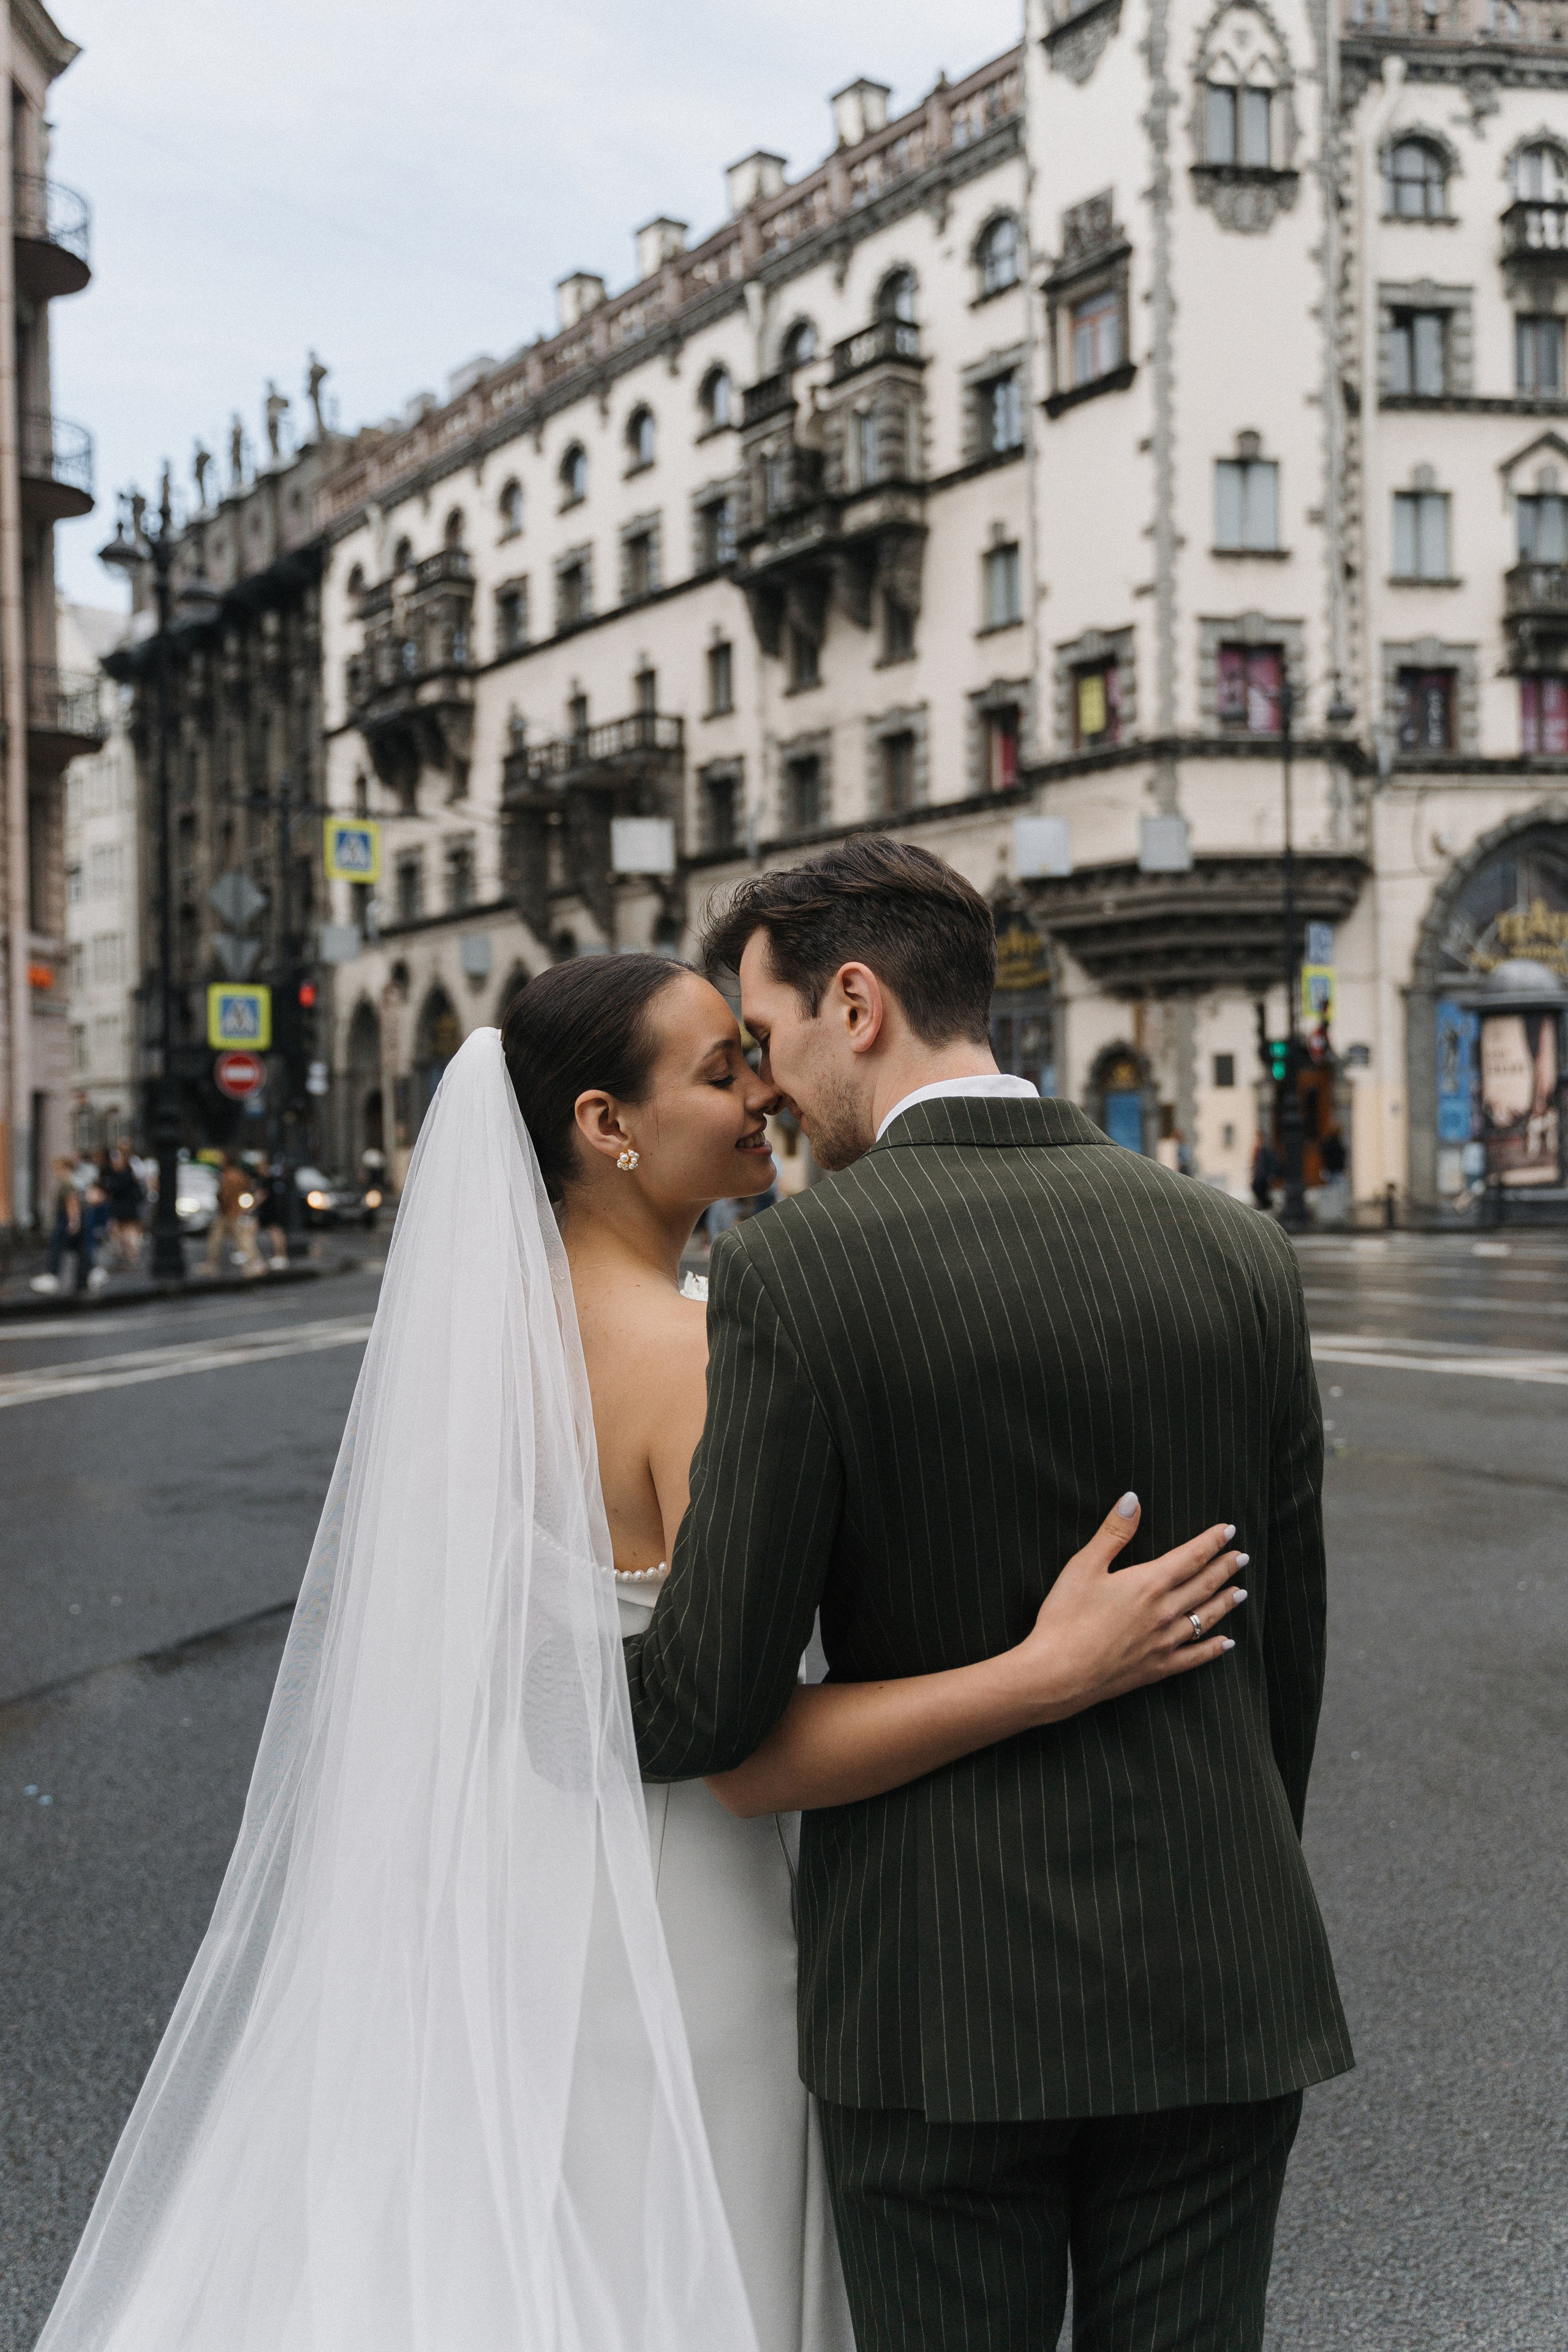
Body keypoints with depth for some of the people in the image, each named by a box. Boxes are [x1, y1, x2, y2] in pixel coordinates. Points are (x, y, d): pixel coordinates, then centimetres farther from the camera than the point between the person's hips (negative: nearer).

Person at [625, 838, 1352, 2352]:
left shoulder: (794, 1273, -15)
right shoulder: (1239, 1252, -1)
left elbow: (710, 1704, -14)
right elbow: (1284, 1655, 6)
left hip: (939, 1998, -3)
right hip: (1216, 1983, 4)